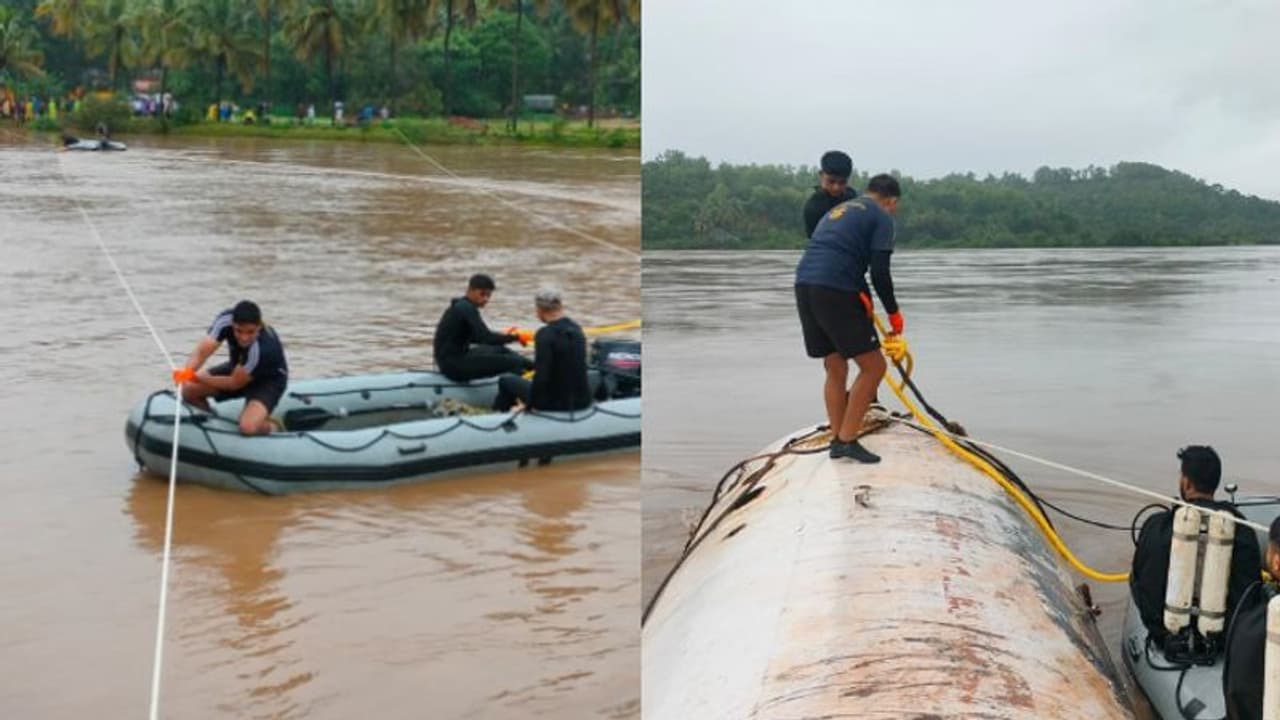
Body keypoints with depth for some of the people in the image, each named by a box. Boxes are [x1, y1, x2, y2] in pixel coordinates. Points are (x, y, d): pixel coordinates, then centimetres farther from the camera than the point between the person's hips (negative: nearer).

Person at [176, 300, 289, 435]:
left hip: (268, 379, -6)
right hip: (238, 368, 6)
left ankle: (272, 426, 6)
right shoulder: (225, 319, -27)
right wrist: (187, 372, -51)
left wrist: (197, 377, -22)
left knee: (248, 426, -29)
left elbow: (234, 383, -27)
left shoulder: (264, 347, -39)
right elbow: (201, 352, -31)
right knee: (189, 389, -12)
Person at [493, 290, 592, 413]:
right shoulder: (576, 329, 3)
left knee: (506, 379, 18)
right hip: (583, 401, 6)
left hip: (554, 403, -6)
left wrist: (530, 403, -9)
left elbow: (541, 376, -24)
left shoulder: (545, 334, -19)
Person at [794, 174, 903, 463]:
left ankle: (837, 440, 19)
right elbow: (879, 272, -4)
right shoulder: (881, 217, 6)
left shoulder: (837, 210, 29)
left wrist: (863, 304, 32)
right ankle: (847, 439, -1)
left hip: (804, 284, 8)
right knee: (873, 366, 0)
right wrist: (893, 313, 9)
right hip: (835, 291, -8)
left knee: (836, 368, 18)